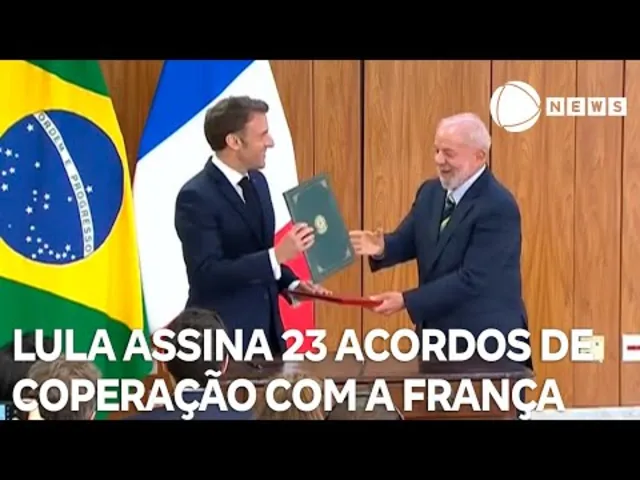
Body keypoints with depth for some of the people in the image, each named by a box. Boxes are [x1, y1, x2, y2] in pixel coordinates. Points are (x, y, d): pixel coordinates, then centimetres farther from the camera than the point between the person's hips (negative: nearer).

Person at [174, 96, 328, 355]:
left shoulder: (257, 181, 8)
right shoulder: (196, 197, -18)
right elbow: (207, 274, -24)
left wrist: (291, 283, 2)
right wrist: (277, 255, -27)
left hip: (265, 326, 8)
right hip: (223, 335, -8)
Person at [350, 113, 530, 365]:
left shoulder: (498, 207, -19)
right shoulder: (430, 191, 7)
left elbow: (471, 279, -24)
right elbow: (406, 241, 5)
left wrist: (406, 300, -25)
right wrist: (382, 247, -20)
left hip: (486, 340, -7)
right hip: (437, 334, 7)